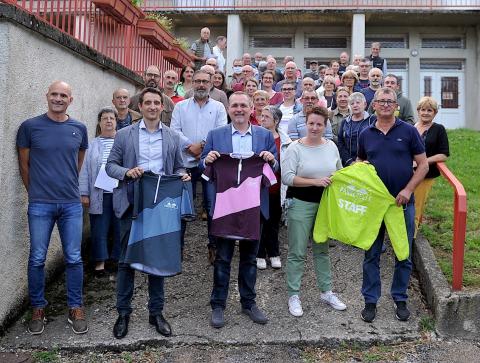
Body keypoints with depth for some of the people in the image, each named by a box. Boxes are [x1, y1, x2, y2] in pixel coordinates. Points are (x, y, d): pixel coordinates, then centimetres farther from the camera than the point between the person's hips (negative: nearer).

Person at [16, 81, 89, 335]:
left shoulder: (79, 129, 5)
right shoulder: (30, 127, -2)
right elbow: (24, 164, 6)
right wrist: (35, 191, 10)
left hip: (72, 204, 2)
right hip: (40, 205, -1)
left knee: (74, 259, 5)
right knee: (37, 259, 6)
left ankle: (75, 308, 19)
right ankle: (38, 309, 22)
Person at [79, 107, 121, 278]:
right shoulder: (92, 145, 9)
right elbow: (85, 171, 7)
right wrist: (84, 193, 0)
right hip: (99, 195, 0)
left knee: (121, 228, 7)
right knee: (99, 229, 4)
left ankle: (120, 258, 21)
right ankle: (100, 262, 12)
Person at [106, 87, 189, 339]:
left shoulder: (173, 137, 9)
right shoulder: (124, 135, 4)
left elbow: (178, 168, 13)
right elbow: (111, 165, 4)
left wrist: (183, 175, -9)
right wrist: (127, 172, -16)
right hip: (132, 205, -1)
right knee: (127, 259, 4)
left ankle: (156, 312, 21)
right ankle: (123, 313, 17)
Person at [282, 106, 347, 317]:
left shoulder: (331, 146, 6)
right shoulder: (295, 148, -9)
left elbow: (339, 173, 18)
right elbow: (287, 177, -17)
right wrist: (316, 182, -20)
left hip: (325, 204, 5)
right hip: (301, 204, -5)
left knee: (322, 249, 16)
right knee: (297, 252, 0)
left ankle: (326, 292, 28)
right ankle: (293, 296, 12)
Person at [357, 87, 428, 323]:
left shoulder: (408, 131, -2)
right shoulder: (366, 134, 6)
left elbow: (423, 164, -2)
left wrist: (408, 190, -13)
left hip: (402, 203, -1)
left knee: (403, 255, 8)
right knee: (371, 254, 7)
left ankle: (400, 300, 24)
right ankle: (370, 301, 19)